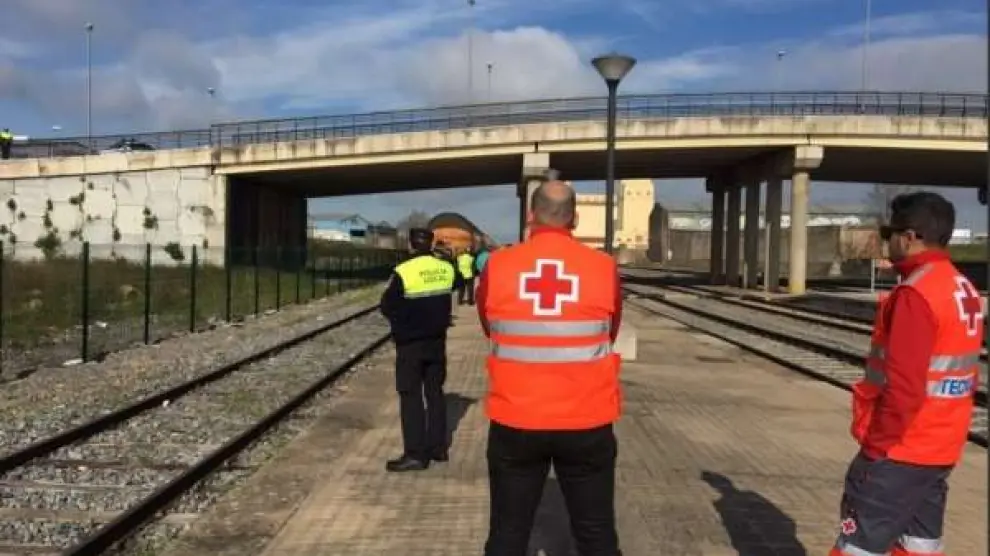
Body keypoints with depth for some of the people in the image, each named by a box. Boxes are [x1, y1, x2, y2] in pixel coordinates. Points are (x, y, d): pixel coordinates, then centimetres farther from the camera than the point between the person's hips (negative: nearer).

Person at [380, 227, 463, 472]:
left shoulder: (403, 272, -16)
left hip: (410, 343, -5)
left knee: (411, 396, 0)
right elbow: (458, 282, 21)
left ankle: (415, 454, -1)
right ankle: (438, 447, 20)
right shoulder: (446, 269, -1)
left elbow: (387, 307, -10)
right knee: (435, 392, 14)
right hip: (437, 341, 5)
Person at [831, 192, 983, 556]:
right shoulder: (965, 291, 9)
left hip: (901, 451, -9)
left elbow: (903, 386, -24)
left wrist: (876, 444, -15)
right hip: (940, 450, 9)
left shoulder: (916, 294, -21)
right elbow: (956, 373, 16)